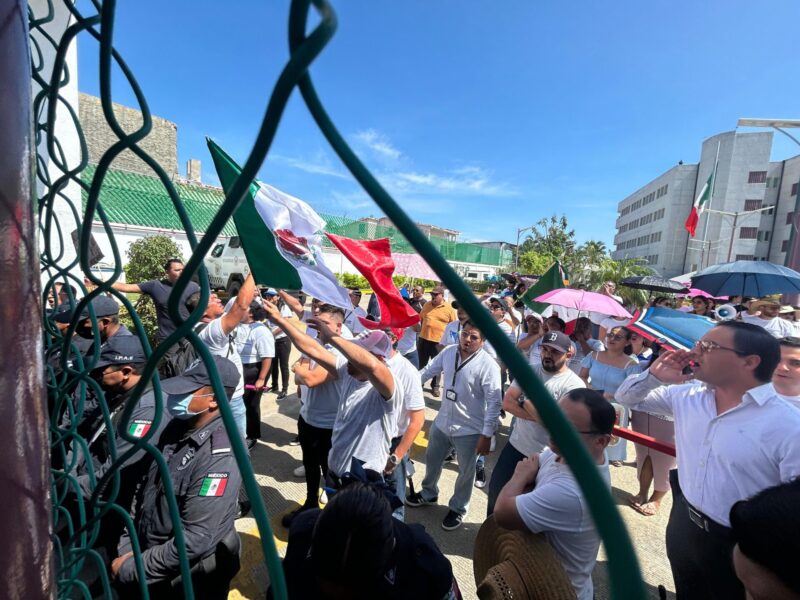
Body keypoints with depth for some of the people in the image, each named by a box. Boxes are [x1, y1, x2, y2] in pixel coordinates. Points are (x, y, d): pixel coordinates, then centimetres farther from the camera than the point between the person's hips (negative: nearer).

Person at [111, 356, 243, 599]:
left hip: (186, 579, -6)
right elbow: (148, 488, 6)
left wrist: (132, 568, -17)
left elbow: (195, 539, -28)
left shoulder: (219, 458, -32)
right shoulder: (178, 426, -6)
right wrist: (127, 546, 1)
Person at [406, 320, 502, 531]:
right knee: (432, 460, 24)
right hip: (442, 422, 5)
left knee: (465, 472, 17)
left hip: (469, 430, -5)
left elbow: (494, 403, -20)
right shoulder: (448, 352, -6)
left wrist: (486, 435, -18)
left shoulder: (488, 365, -22)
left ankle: (458, 508, 43)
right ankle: (428, 493, 52)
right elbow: (428, 371, 6)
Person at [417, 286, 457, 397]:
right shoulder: (426, 305, 4)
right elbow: (420, 319, 15)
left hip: (439, 341, -3)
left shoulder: (449, 309, -7)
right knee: (422, 363, 16)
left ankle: (435, 386, 26)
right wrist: (420, 331, 12)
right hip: (423, 339, 3)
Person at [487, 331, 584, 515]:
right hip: (515, 445, 5)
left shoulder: (574, 384, -16)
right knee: (496, 489, 18)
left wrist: (525, 402, -21)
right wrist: (538, 416, -22)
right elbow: (507, 402, -10)